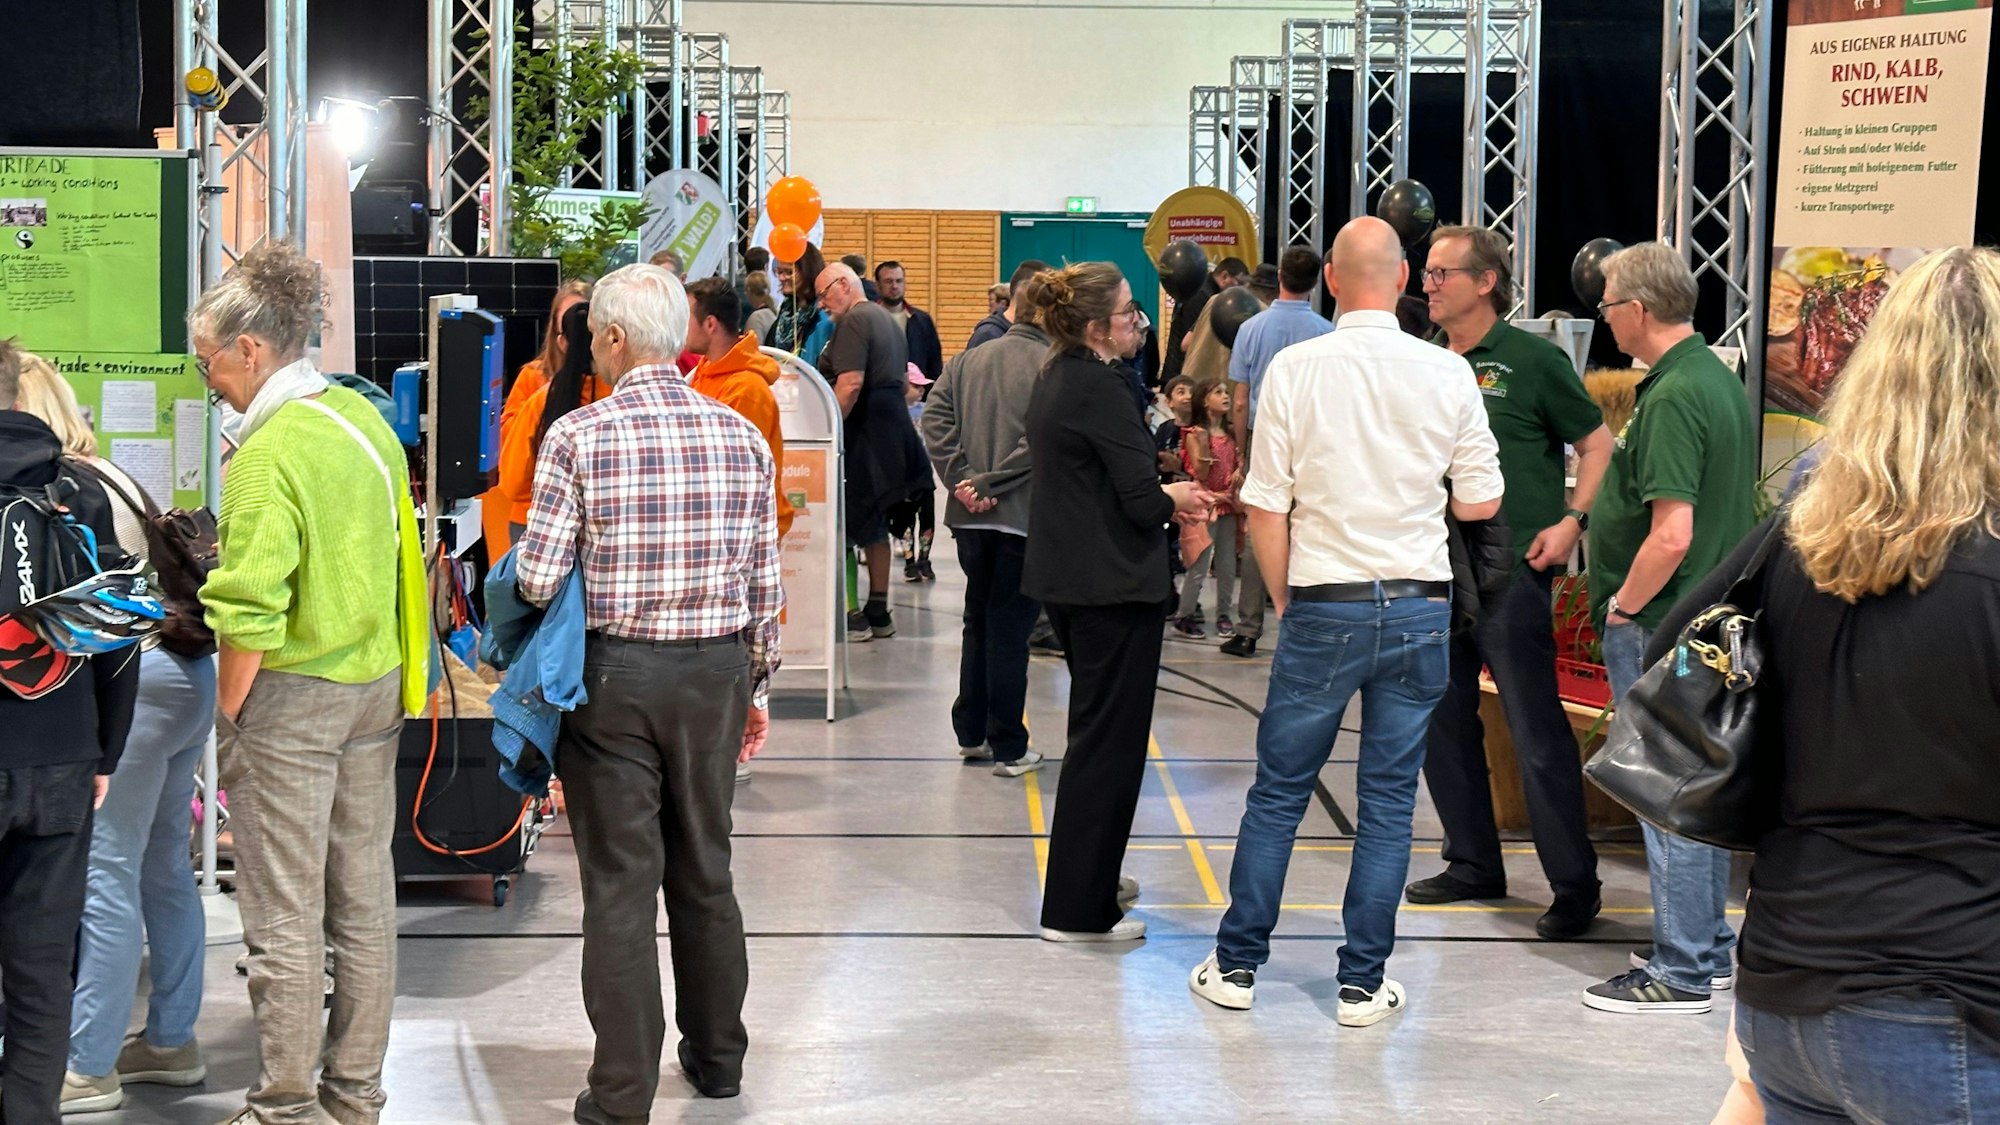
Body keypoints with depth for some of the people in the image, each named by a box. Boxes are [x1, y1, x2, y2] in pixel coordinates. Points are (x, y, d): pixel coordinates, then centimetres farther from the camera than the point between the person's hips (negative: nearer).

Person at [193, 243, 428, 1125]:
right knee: (363, 896, 13)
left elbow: (251, 613, -22)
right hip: (377, 685, 8)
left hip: (293, 692, -8)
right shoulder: (365, 420, 7)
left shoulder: (271, 454, -18)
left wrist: (226, 717, -10)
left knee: (284, 913, 1)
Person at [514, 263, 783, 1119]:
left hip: (613, 672, -4)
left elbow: (538, 580, -13)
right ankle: (717, 1056, 30)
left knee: (620, 882, 1)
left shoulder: (578, 436, -11)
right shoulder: (742, 437, 0)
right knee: (705, 870, 17)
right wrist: (755, 682, 15)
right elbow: (765, 583, 4)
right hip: (717, 670, 4)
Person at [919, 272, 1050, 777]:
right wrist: (990, 483, -14)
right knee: (1010, 630, 2)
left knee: (977, 622, 18)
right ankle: (1008, 748, 7)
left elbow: (934, 418, -2)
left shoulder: (967, 360, 6)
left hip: (969, 515, 5)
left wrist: (961, 478, -7)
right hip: (1024, 515, -5)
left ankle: (971, 734, 23)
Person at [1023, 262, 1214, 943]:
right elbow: (1141, 499, -21)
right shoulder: (1100, 388, -19)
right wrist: (1174, 499, 0)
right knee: (1110, 739, -3)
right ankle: (1078, 909, 1)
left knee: (1096, 729, 23)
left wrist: (1161, 496, 6)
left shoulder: (1057, 378, 11)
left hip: (1065, 575, 10)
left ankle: (1092, 879, 34)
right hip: (1113, 585, -10)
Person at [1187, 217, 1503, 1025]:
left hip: (1325, 608, -1)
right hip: (1420, 608, 1)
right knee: (1388, 799, 8)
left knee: (1279, 790, 10)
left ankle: (1235, 965, 18)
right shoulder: (1448, 374, -4)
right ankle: (1364, 984, 13)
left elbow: (1265, 507, -6)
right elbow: (1480, 502, 4)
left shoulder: (1295, 369, -8)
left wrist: (1284, 600, 8)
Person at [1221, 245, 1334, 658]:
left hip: (1262, 441, 1)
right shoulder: (1327, 334, -6)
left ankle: (1248, 632, 7)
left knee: (1256, 536, 6)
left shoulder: (1251, 329, -1)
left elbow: (1240, 403, 2)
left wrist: (1241, 454, 11)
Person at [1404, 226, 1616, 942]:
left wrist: (1574, 520, -12)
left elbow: (1598, 443, -1)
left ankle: (1575, 884, 1)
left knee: (1536, 731, -6)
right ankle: (1474, 865, 24)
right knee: (1442, 721, 11)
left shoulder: (1531, 359, -5)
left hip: (1511, 568, -6)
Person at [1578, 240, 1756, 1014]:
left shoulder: (1672, 398, -22)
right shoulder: (1720, 379, 10)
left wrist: (1621, 605, -13)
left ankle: (1680, 972, 4)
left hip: (1659, 628, -10)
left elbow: (1671, 536, -28)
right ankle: (1707, 944, 28)